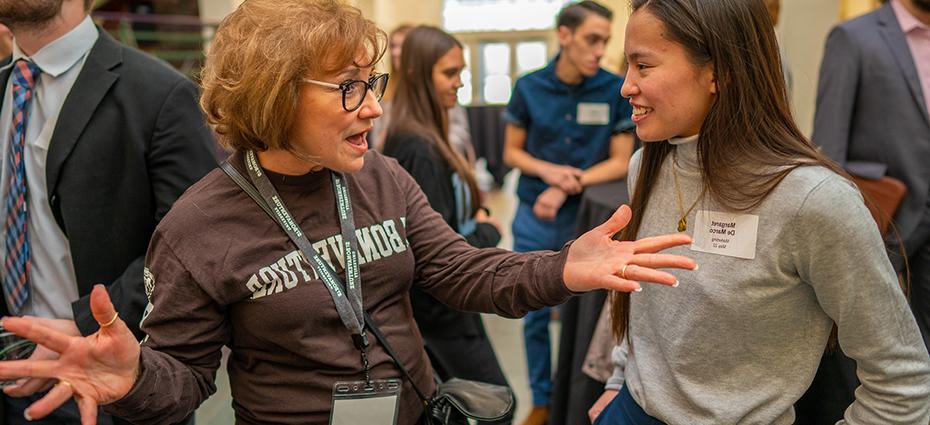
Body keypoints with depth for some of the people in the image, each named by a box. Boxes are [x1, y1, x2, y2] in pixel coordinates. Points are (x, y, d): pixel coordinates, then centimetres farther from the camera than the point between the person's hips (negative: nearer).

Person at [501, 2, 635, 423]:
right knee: (535, 316, 12)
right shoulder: (528, 87, -5)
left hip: (588, 219, -1)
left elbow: (620, 162, -6)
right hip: (534, 219, 2)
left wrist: (569, 186, -19)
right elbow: (512, 153, 3)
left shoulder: (616, 90, -9)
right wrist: (547, 170, -17)